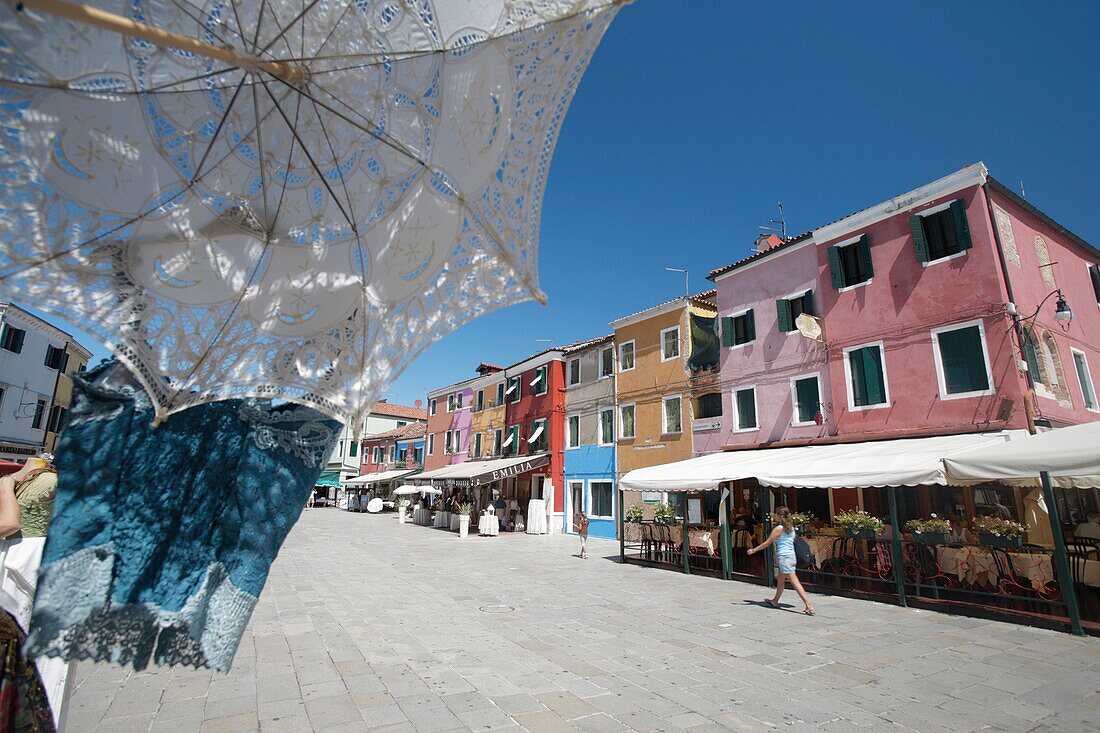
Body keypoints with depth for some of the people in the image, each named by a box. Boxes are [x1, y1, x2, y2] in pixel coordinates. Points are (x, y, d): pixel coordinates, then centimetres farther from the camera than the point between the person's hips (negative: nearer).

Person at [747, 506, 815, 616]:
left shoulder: (778, 529, -12)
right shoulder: (791, 528, 10)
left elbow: (767, 543, -8)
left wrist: (754, 550, 2)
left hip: (784, 557, -9)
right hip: (792, 556, 9)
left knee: (795, 582, -8)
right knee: (780, 580, 20)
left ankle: (809, 605, -11)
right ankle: (775, 601, 33)